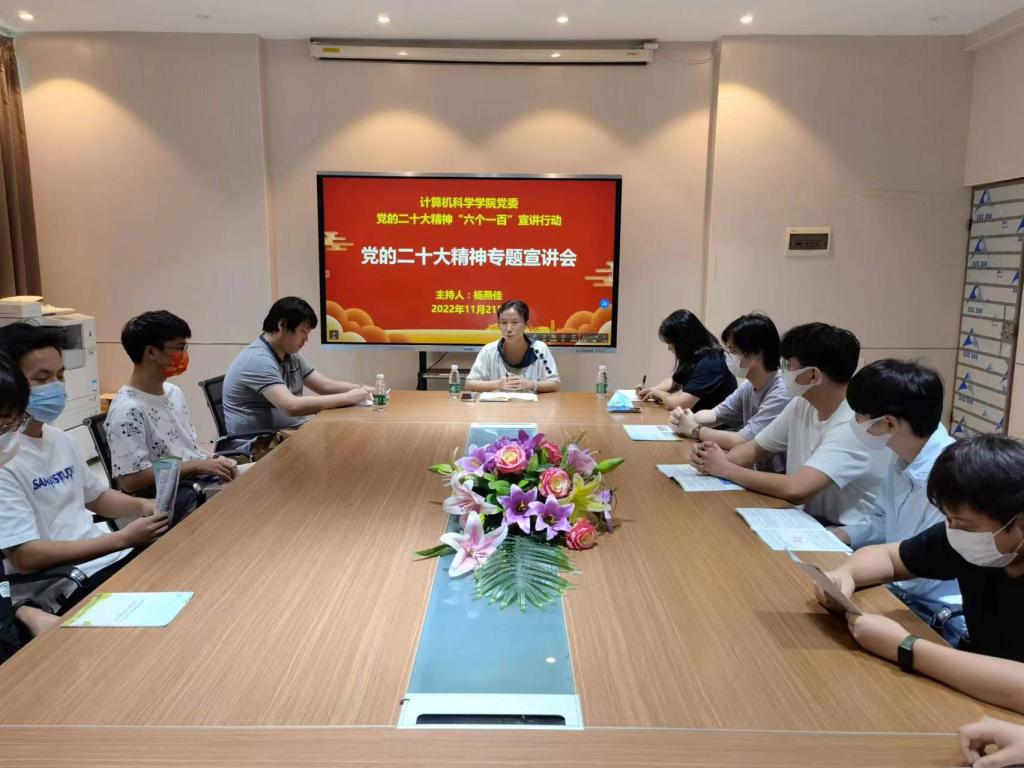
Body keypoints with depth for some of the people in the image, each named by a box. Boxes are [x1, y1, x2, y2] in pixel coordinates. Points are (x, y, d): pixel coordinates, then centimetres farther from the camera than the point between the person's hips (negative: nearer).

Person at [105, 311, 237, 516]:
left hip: (201, 479, 8)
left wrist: (212, 461, -2)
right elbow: (130, 480, -20)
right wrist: (196, 466, -18)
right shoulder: (128, 410, -15)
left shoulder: (173, 392, 11)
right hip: (167, 499, -8)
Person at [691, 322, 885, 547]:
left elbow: (796, 489, -34)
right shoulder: (801, 404, 1)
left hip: (850, 534, -7)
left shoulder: (854, 425, -25)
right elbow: (755, 448, 11)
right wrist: (719, 459, -12)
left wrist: (726, 469, -20)